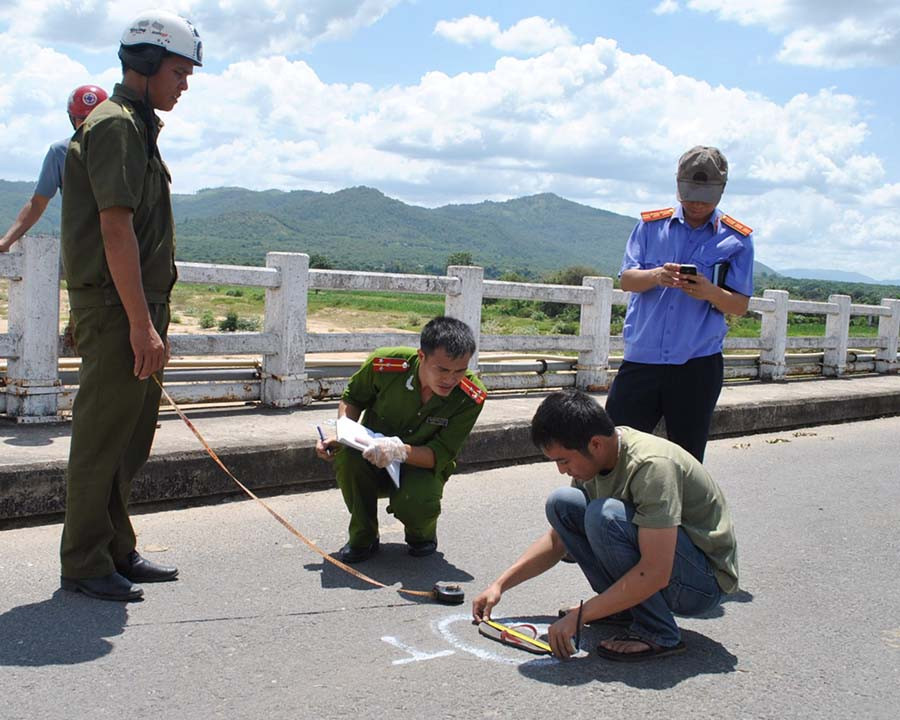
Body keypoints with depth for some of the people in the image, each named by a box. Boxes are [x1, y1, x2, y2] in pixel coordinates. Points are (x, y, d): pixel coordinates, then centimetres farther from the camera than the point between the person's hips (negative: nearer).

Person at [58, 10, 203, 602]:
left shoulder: (138, 127, 20)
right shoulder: (116, 125, -11)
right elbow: (115, 230, -19)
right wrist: (142, 325, -22)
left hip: (139, 307, 10)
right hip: (115, 309, -10)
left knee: (132, 438, 14)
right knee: (102, 437, -2)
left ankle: (117, 550, 25)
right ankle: (84, 563, 9)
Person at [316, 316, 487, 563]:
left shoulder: (472, 397, -23)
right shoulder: (385, 364, -23)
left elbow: (440, 456, -23)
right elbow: (352, 398, 0)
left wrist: (401, 450, -43)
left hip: (422, 467, -1)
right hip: (373, 468, 2)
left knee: (415, 503, -35)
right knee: (347, 453, -33)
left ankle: (422, 534, 5)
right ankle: (363, 538, -9)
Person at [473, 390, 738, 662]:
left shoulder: (652, 465, -29)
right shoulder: (595, 456, -3)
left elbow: (655, 573, -34)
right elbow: (557, 539, 11)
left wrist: (578, 618, -29)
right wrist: (500, 584, 4)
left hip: (706, 581, -8)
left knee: (604, 515, -31)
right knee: (560, 504, -3)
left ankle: (658, 634, -16)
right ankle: (624, 606, 4)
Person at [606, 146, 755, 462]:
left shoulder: (737, 239, 3)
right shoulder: (651, 224, 8)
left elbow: (740, 306, 1)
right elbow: (626, 279, 0)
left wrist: (710, 292, -21)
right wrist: (656, 276, -22)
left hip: (698, 364, -1)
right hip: (642, 356, 1)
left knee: (688, 460, 9)